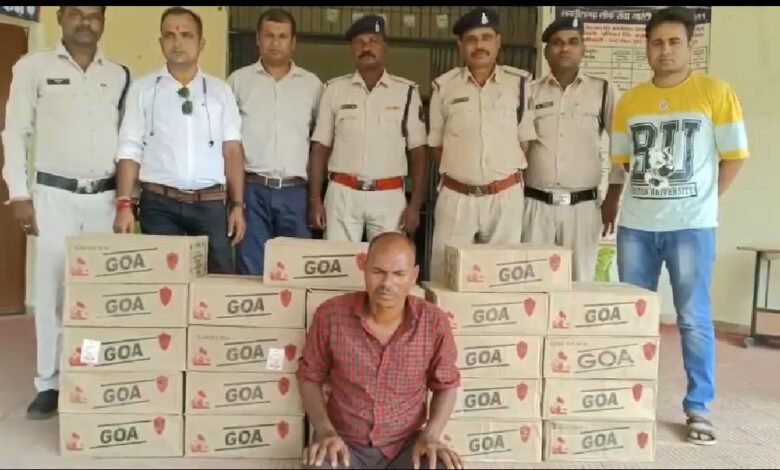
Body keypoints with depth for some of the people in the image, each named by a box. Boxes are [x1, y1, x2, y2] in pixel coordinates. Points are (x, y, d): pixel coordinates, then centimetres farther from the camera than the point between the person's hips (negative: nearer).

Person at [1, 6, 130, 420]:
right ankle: (49, 383, 11)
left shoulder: (119, 75, 9)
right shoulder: (33, 66, 3)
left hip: (106, 197, 2)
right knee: (50, 289, 1)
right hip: (54, 195, -2)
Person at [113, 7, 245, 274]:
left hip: (210, 203, 1)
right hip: (159, 203, -1)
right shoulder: (143, 88, 5)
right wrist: (124, 204, -7)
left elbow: (232, 150, 6)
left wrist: (238, 205, 0)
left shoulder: (220, 90, 9)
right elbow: (130, 150, 2)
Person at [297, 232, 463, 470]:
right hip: (345, 443, -1)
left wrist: (430, 436, -9)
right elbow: (309, 377, 4)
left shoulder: (434, 322, -8)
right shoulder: (330, 315, -10)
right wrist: (325, 431, -10)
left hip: (407, 445, 1)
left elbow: (446, 385, 6)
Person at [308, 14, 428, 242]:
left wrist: (415, 204, -3)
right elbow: (320, 148, 6)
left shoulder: (407, 91, 3)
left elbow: (418, 152, 3)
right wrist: (315, 200, -1)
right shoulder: (334, 89, 5)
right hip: (342, 194, 1)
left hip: (389, 196, 0)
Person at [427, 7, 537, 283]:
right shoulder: (444, 86, 3)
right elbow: (436, 144, 11)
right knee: (445, 275, 4)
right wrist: (457, 173, 6)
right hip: (456, 197, 0)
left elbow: (526, 139, 7)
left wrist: (511, 176, 5)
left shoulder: (520, 82, 2)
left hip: (506, 196, 0)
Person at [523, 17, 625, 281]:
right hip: (536, 205, 1)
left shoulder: (603, 91, 4)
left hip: (583, 206, 0)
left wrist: (613, 198, 3)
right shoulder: (530, 92, 5)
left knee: (580, 282, 5)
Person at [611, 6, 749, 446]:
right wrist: (654, 189, 6)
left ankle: (699, 408, 14)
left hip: (691, 226, -3)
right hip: (635, 225, 4)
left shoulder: (715, 92, -3)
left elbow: (734, 157, 0)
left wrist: (696, 201, -1)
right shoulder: (630, 100, 7)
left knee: (695, 318, 2)